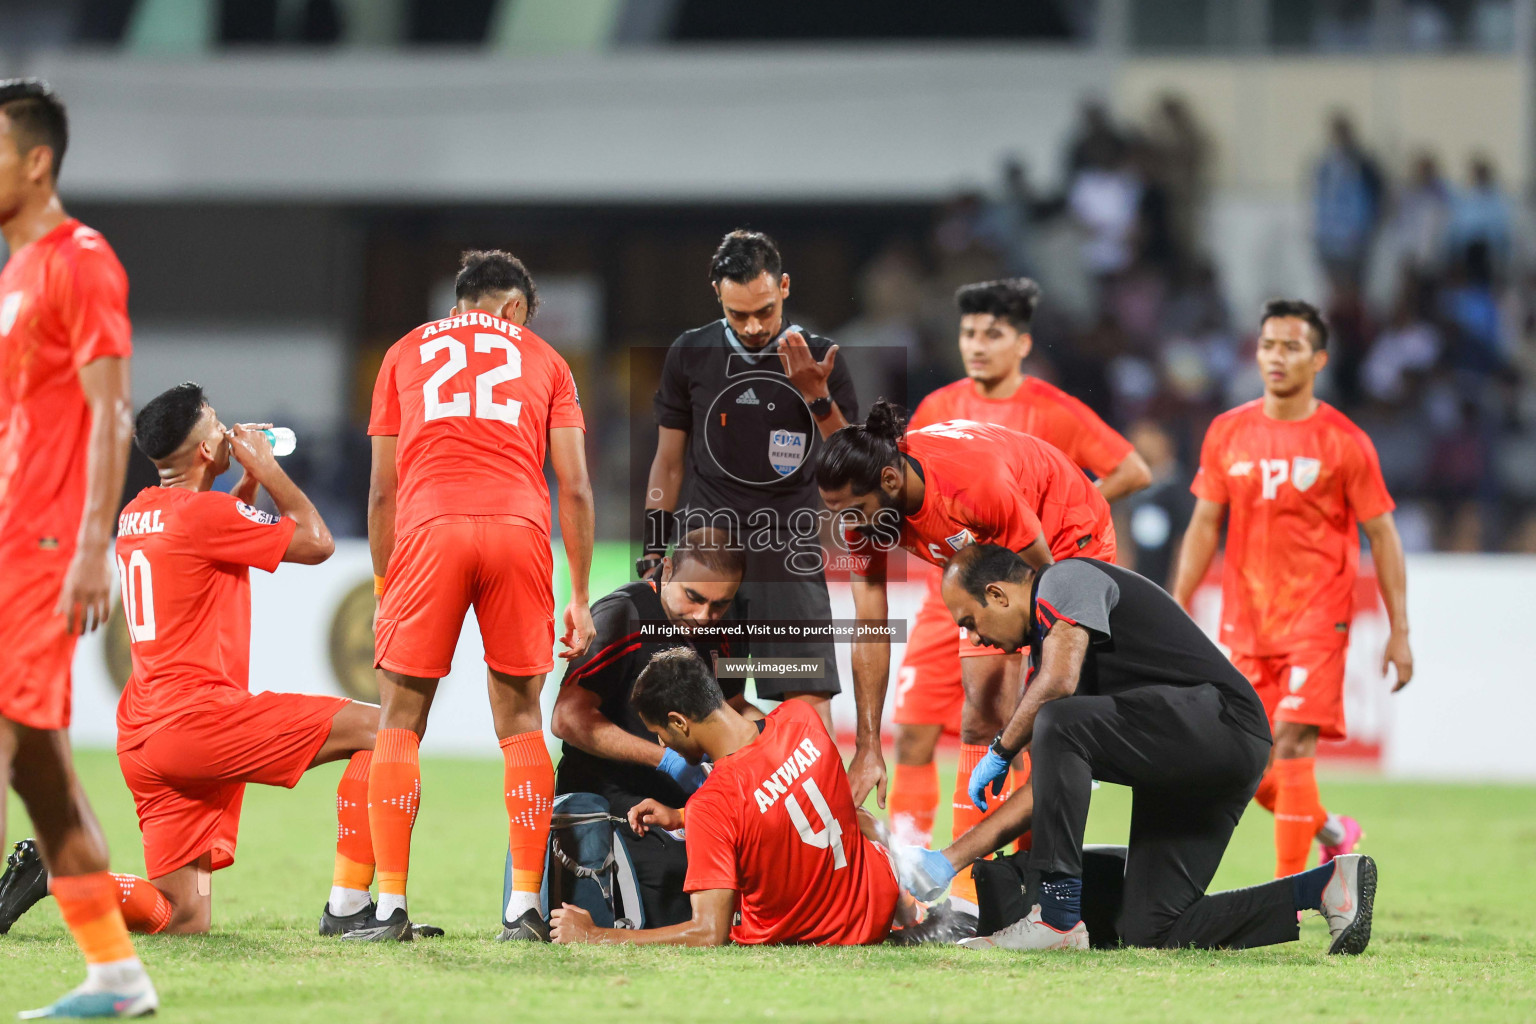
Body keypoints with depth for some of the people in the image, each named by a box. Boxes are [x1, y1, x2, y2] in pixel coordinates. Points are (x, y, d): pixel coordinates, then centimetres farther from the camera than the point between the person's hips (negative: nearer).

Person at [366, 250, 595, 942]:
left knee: (400, 719, 6)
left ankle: (389, 907, -2)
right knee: (520, 720, 10)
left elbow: (382, 489, 18)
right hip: (519, 528, 1)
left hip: (430, 528, 0)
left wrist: (383, 591, 23)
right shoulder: (542, 360, 21)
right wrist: (580, 598, 15)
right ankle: (524, 907, 5)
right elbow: (574, 488, 13)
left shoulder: (406, 354, 23)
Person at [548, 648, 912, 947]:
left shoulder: (711, 805, -32)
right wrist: (683, 818, 10)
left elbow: (709, 934, -30)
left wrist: (593, 935, -23)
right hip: (879, 903, 5)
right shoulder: (801, 717, -14)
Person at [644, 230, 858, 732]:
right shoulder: (690, 355, 7)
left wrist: (819, 400, -11)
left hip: (790, 557, -1)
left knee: (811, 705, -10)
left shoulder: (819, 361, 5)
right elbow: (669, 461, 15)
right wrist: (655, 550, 10)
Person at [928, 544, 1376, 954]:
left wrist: (1000, 751, -5)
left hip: (1218, 715, -10)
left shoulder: (1064, 580, -3)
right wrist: (952, 862, 21)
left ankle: (1059, 917, -20)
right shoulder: (1045, 641, 26)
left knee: (1058, 727, -24)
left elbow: (1058, 681, -22)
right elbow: (1045, 789, 25)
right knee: (1150, 930, 1)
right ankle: (1322, 886, 2)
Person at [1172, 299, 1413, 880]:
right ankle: (1333, 834, 33)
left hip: (1316, 619, -4)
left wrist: (1399, 631, -4)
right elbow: (1205, 524, 11)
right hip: (1245, 624, 4)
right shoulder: (1228, 433, 6)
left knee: (1291, 745, -16)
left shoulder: (1344, 442, -4)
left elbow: (1382, 536, 0)